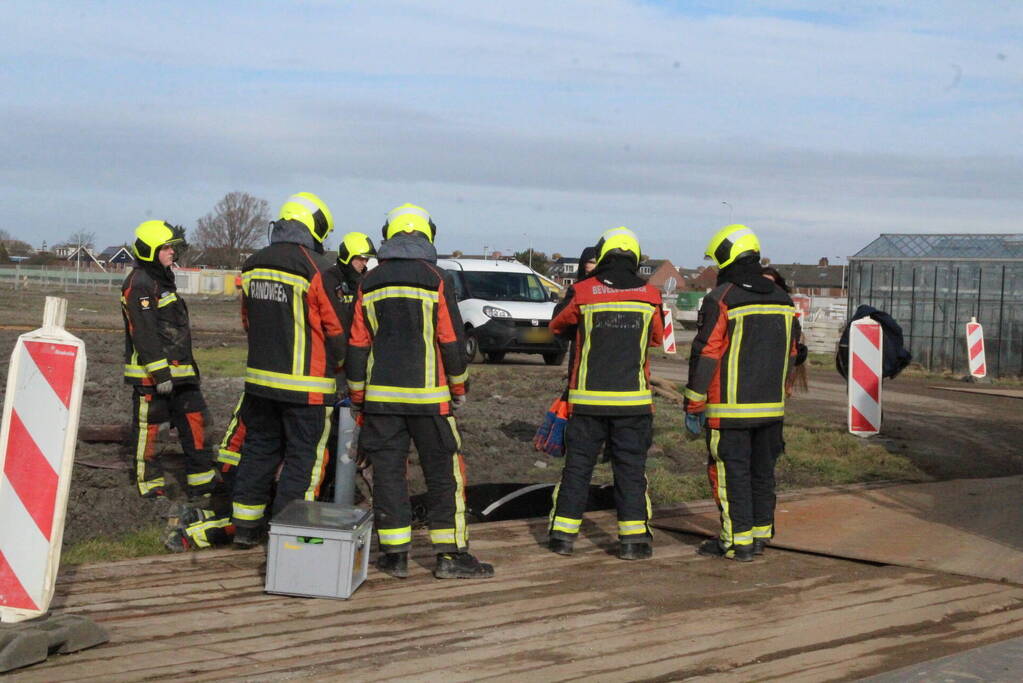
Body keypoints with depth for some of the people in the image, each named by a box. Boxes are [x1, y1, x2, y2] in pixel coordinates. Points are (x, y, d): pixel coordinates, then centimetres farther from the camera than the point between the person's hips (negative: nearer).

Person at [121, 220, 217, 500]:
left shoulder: (163, 279, 18)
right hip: (150, 373, -10)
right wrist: (159, 372, -24)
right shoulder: (139, 284, -14)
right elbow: (144, 333, -21)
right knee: (147, 426, 1)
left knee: (194, 419, 7)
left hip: (176, 369, 10)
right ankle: (150, 485, 10)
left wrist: (189, 365, 26)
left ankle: (202, 483, 12)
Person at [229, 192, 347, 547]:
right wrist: (338, 363, 9)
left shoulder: (252, 265, 8)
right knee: (303, 455, 1)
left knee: (259, 448, 17)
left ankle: (245, 524, 22)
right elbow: (336, 328, -10)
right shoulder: (314, 268, -14)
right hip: (305, 384, -7)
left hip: (259, 378, 7)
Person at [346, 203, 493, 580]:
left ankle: (395, 552, 7)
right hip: (428, 396, -3)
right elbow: (452, 340, -4)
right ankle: (450, 553, 3)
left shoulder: (369, 284, 6)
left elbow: (357, 344, 8)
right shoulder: (436, 280, -5)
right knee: (443, 472, 3)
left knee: (388, 471, 7)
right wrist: (459, 386, 8)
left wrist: (357, 396, 16)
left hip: (380, 396, 3)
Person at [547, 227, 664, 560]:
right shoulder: (650, 296, 0)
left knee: (577, 465, 9)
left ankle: (563, 534, 11)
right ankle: (634, 538, 6)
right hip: (633, 400, 1)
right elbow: (658, 338, 15)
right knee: (631, 468, 7)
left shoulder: (582, 292, -4)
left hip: (587, 398, 0)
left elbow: (557, 326, 12)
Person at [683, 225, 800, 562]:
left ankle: (738, 542, 1)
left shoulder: (721, 300, -11)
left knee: (730, 471, -1)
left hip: (730, 408, -7)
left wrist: (693, 406, -6)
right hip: (772, 407, 7)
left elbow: (705, 355, -12)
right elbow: (790, 353, 15)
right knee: (762, 470, 15)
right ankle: (760, 533, 22)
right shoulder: (782, 299, 10)